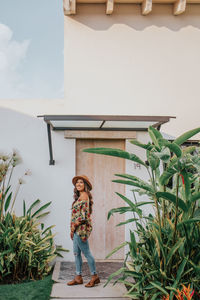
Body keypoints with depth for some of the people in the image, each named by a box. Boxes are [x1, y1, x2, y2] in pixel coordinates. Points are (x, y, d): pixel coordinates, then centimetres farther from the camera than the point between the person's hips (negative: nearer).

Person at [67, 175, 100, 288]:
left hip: (81, 228, -10)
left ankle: (95, 276, 9)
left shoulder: (84, 196, -14)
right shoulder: (80, 197, 15)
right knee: (76, 253, 12)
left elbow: (84, 215, -19)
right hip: (77, 229, 10)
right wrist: (73, 228, 12)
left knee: (86, 253, -2)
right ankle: (78, 277, 20)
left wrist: (74, 226, -13)